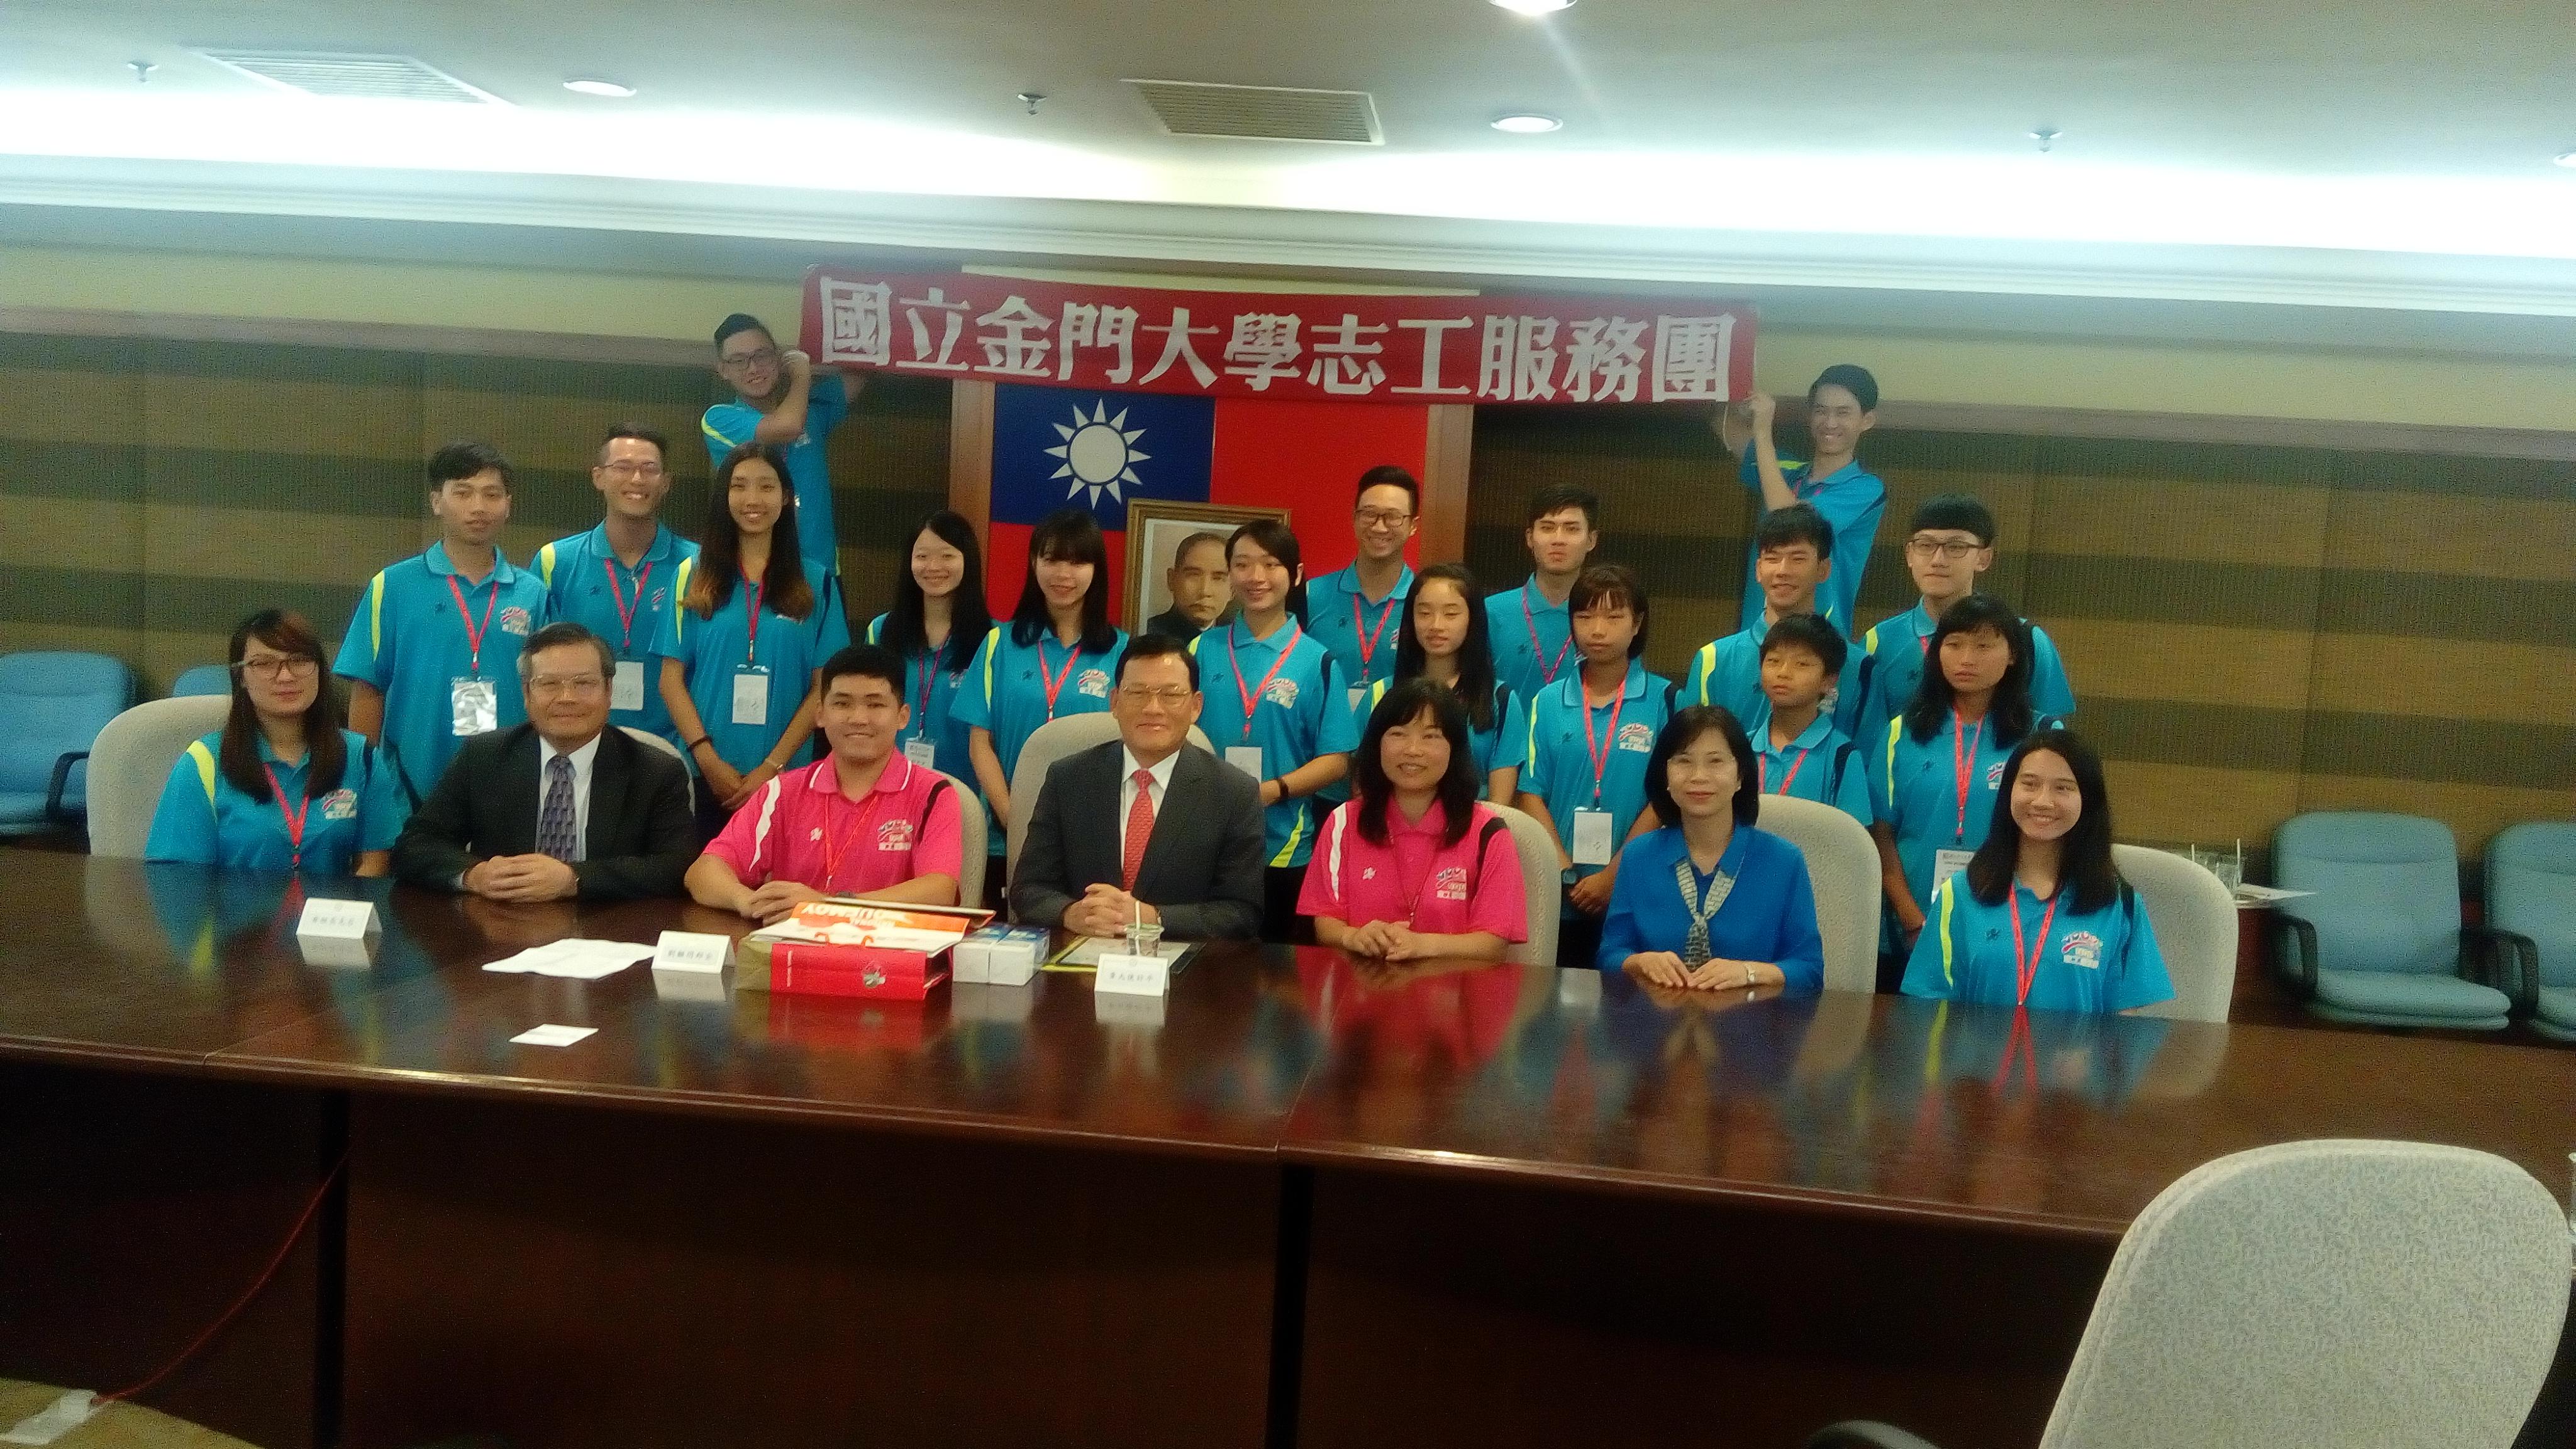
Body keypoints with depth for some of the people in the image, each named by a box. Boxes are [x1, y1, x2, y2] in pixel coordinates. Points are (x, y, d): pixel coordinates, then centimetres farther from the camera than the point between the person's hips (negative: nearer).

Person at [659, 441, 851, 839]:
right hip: (703, 776, 0)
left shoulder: (816, 582, 6)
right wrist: (710, 760, -8)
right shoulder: (694, 575, 7)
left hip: (785, 780, 0)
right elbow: (672, 679, 4)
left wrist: (773, 767, -8)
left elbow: (823, 688, 2)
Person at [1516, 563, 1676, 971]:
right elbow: (1532, 794, 2)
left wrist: (1612, 875, -11)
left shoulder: (1662, 699, -1)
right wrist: (1566, 872, -9)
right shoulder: (1548, 702, 6)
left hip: (1632, 888, -2)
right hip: (1560, 892, 2)